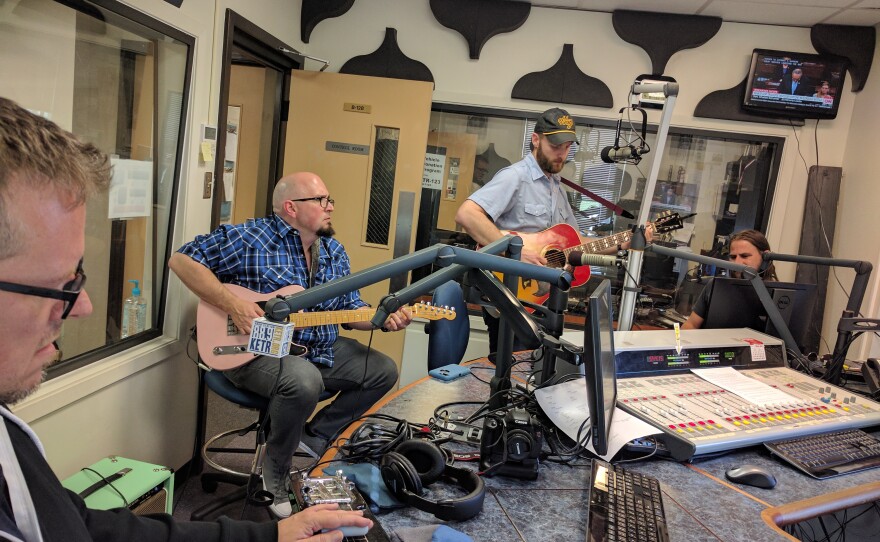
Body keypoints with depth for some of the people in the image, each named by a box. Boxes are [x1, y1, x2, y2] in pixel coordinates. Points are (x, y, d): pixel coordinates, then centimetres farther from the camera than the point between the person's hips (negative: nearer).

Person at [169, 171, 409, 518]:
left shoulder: (334, 251, 8)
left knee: (383, 371, 6)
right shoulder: (249, 239, -13)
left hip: (319, 348, 8)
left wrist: (382, 319, -8)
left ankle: (316, 437, 15)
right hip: (255, 348, -7)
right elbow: (182, 259, -15)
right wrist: (233, 305, -24)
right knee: (304, 381, -37)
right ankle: (274, 472, -9)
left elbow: (351, 308, 13)